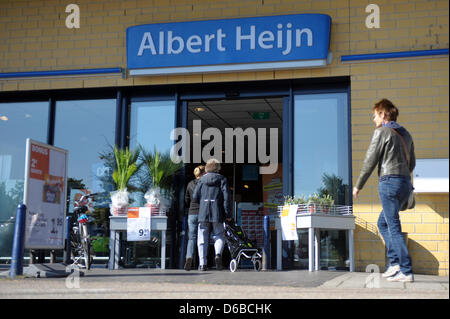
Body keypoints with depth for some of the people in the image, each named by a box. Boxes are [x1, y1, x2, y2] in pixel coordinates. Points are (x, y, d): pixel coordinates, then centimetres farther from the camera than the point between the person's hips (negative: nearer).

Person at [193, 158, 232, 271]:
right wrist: (228, 214, -2)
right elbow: (226, 197, -4)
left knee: (202, 239, 6)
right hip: (217, 213, -1)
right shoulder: (222, 179, 4)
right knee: (219, 236, 10)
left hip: (203, 213, 1)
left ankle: (202, 263, 0)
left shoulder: (202, 179, 8)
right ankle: (218, 253, -17)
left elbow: (195, 196, 4)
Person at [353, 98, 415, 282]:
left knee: (394, 227, -6)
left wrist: (358, 185, 0)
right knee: (383, 223, 18)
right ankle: (395, 263, 11)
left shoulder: (382, 132, -6)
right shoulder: (405, 134, 17)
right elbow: (412, 163, 20)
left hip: (389, 181, -8)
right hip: (405, 183, 8)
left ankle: (406, 271, -6)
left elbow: (370, 160, -7)